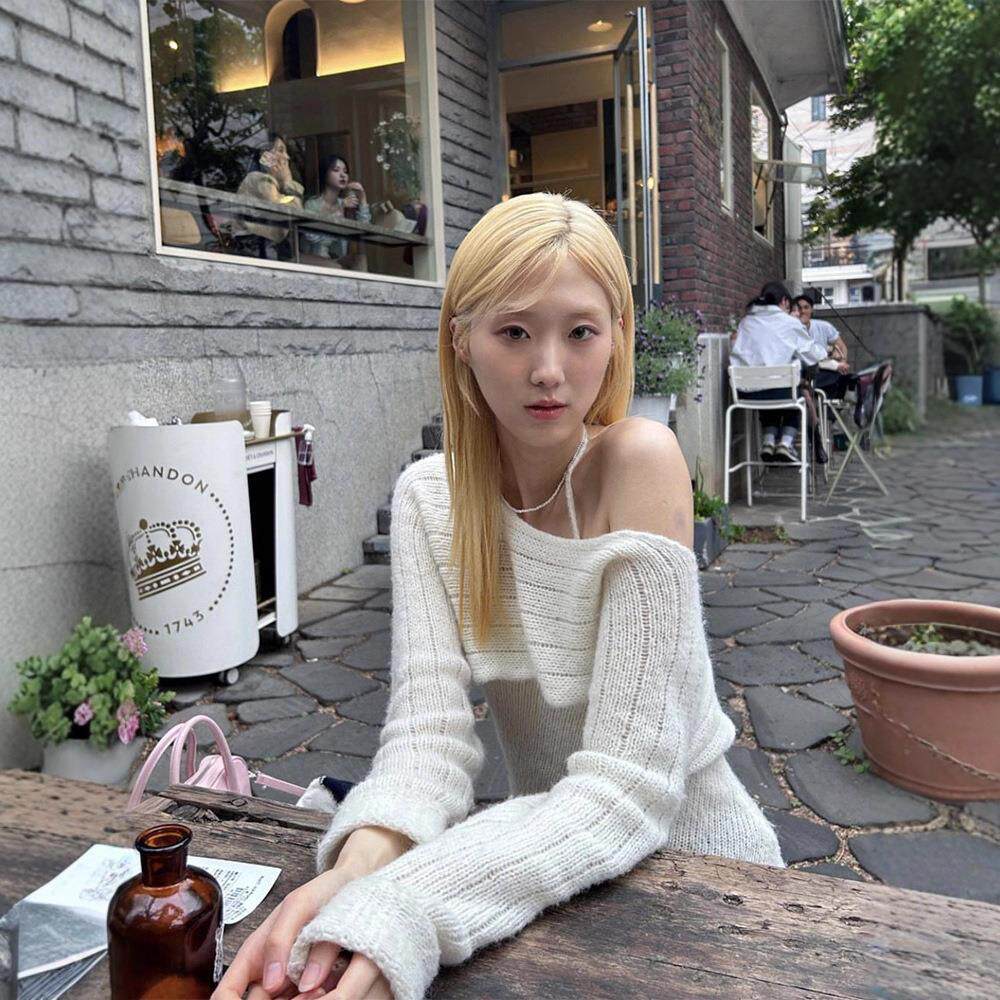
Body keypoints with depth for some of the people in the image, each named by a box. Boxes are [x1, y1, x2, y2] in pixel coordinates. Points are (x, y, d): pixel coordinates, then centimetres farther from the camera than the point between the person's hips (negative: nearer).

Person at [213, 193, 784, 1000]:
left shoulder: (641, 460, -20)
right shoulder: (429, 497, -6)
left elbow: (629, 785, -24)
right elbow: (431, 728, -15)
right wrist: (360, 866, -34)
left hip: (691, 868, -3)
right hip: (544, 863, 3)